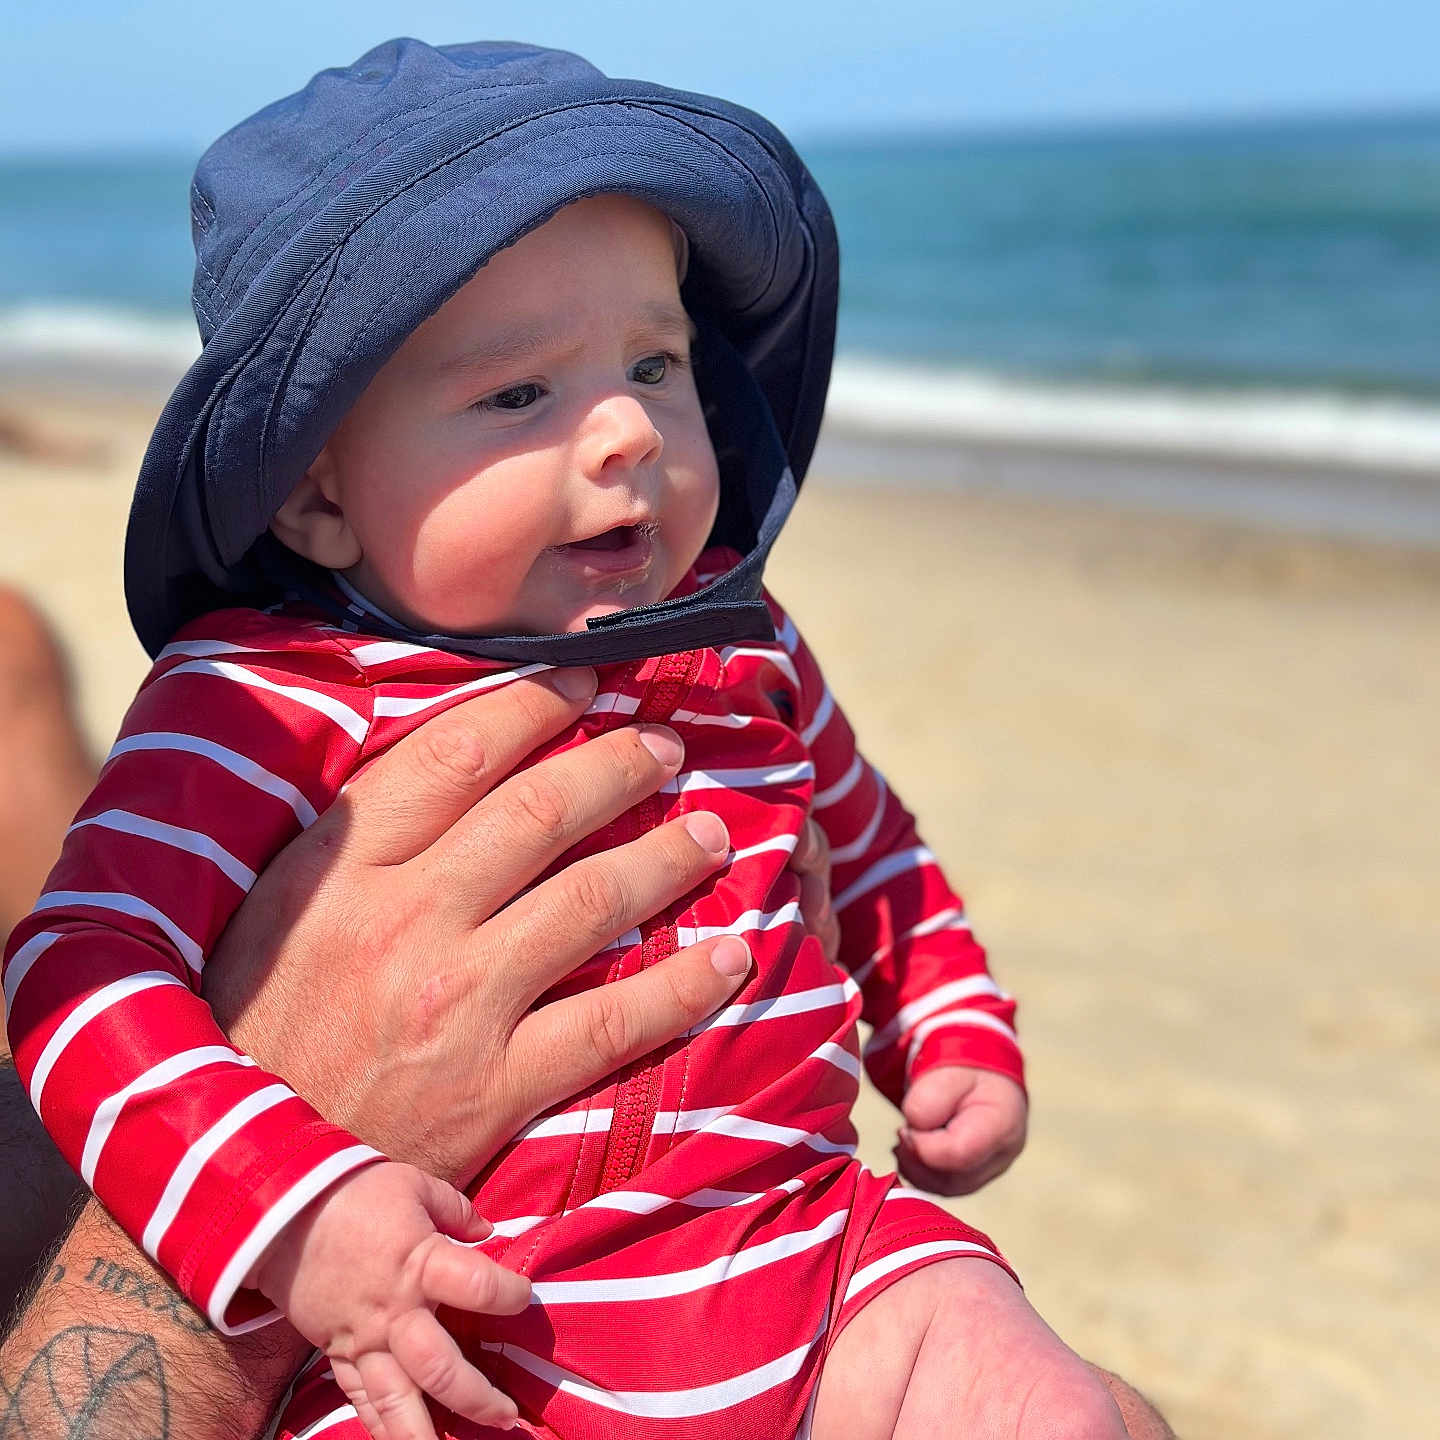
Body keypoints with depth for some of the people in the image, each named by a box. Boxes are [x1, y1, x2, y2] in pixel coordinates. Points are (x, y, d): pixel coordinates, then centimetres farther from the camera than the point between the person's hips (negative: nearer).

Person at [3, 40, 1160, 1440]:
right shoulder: (272, 703, -9)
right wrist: (291, 1209, -28)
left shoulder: (741, 651, 9)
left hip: (805, 1268, 4)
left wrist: (959, 1043, 16)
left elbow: (872, 853, 27)